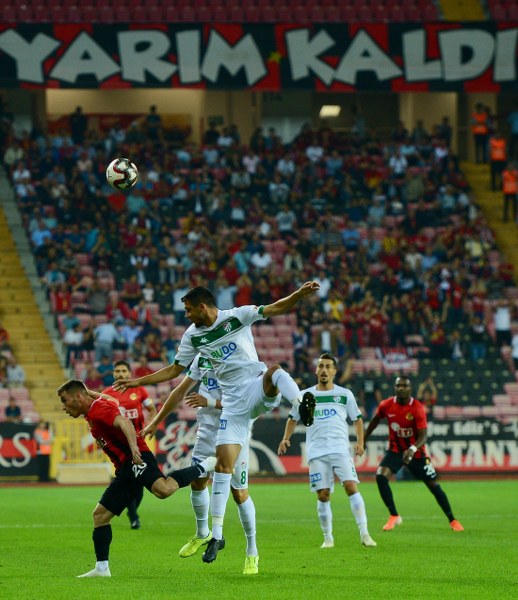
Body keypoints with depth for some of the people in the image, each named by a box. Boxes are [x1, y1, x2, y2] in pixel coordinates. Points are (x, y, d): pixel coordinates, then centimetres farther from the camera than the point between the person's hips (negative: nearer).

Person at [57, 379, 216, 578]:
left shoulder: (98, 408, -6)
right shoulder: (92, 414, 24)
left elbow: (124, 422, -22)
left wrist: (134, 447, -37)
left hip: (135, 460, -11)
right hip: (124, 469, 11)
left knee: (163, 490, -36)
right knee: (100, 514, 7)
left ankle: (202, 467, -15)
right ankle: (101, 568, 9)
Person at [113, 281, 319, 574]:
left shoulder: (237, 316, -4)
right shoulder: (193, 336, 9)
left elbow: (277, 309, -10)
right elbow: (175, 370, 18)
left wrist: (300, 294, -27)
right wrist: (138, 381, 14)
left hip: (258, 389, -3)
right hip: (234, 403, 3)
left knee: (274, 371, -38)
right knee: (223, 464, -5)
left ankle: (302, 406, -64)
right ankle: (217, 535, 0)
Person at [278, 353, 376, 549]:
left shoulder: (345, 394, 10)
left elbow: (357, 419, 15)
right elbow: (293, 419, 23)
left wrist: (360, 442, 0)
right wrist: (286, 438, 8)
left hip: (340, 450, -1)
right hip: (316, 452, 1)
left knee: (351, 486, -17)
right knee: (323, 495, -3)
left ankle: (364, 534, -18)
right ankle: (328, 538, 9)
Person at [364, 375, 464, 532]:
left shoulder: (418, 409, -20)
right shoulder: (387, 405, -10)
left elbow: (422, 436, -25)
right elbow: (375, 420, 11)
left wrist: (412, 449, -45)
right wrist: (363, 440, 17)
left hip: (416, 452, -2)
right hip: (395, 450, 2)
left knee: (433, 484, 2)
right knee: (380, 476, -22)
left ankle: (452, 520, 18)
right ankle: (394, 516, -9)